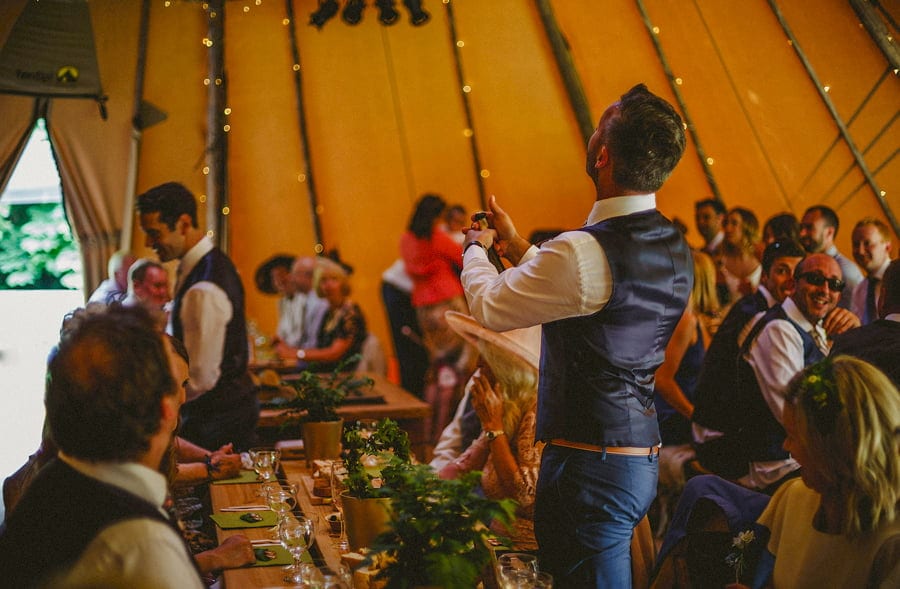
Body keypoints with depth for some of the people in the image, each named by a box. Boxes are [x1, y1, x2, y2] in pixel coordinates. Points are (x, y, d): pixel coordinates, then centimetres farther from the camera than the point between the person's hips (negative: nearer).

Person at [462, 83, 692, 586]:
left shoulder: (585, 252, -23)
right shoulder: (674, 248, 6)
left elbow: (490, 307, -9)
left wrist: (475, 248, 12)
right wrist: (516, 244, 28)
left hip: (592, 464, -9)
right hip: (643, 455, 9)